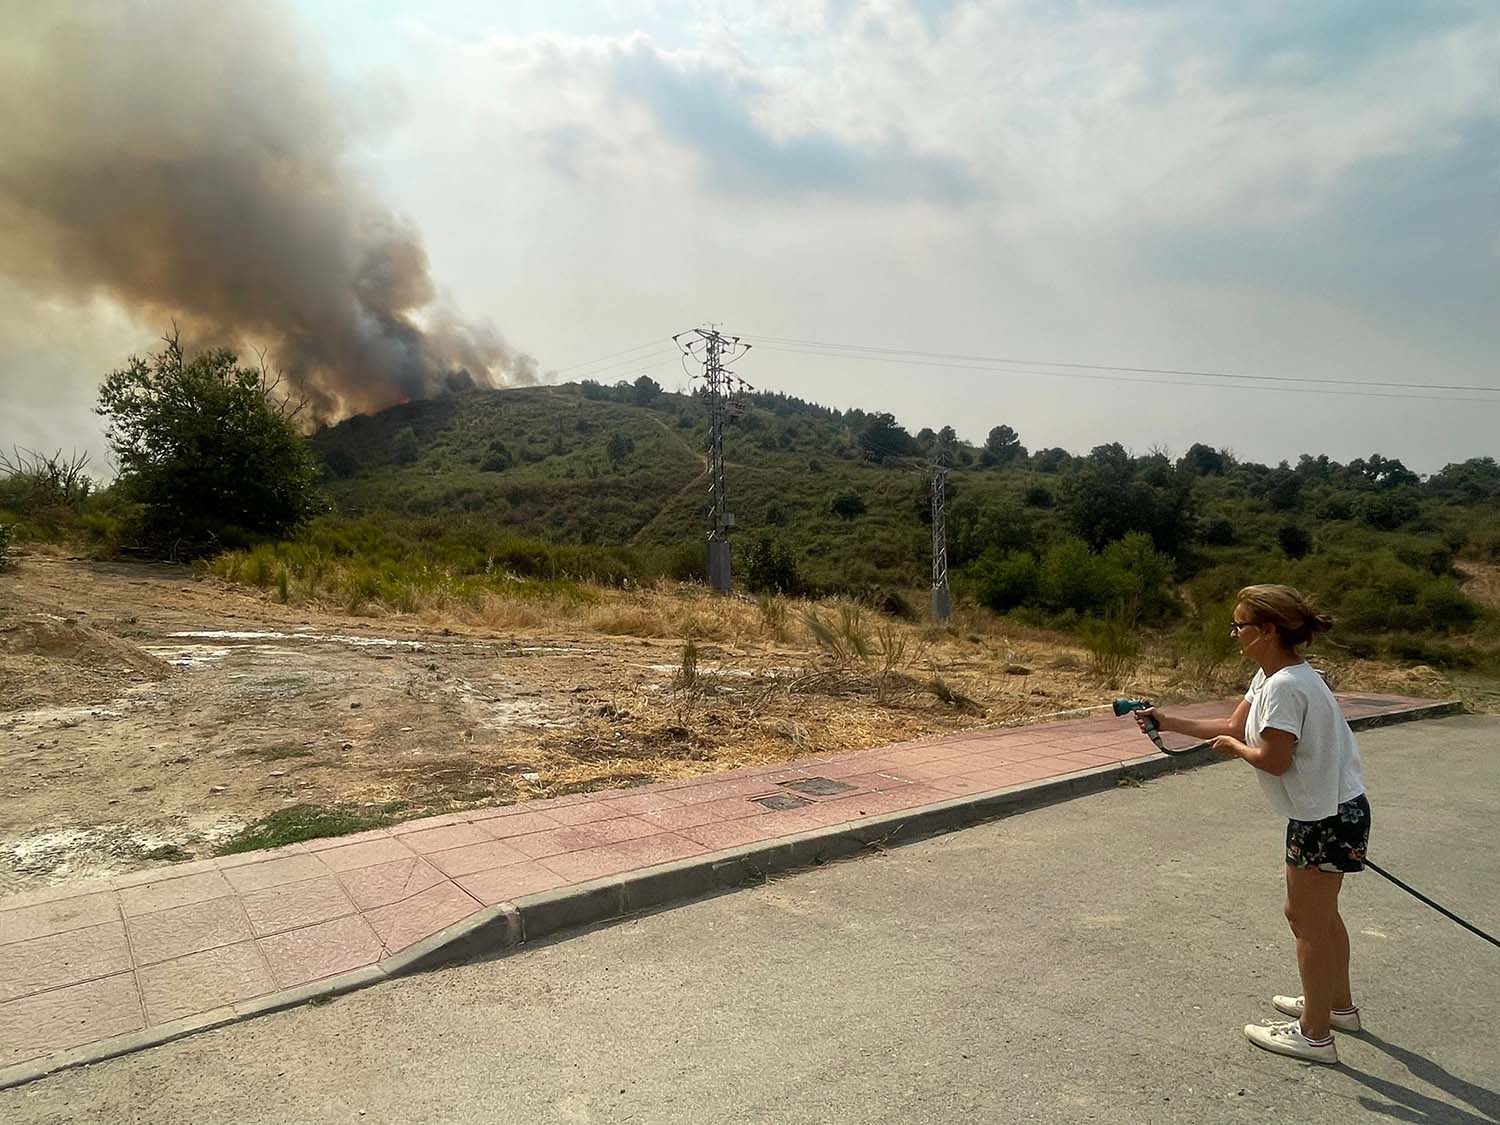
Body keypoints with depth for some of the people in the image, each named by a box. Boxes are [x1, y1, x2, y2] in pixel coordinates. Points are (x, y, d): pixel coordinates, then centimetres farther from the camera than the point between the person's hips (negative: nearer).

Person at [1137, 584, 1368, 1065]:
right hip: (1328, 812, 10)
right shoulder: (1271, 676, 5)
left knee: (1306, 919, 4)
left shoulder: (1285, 686, -26)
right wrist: (1168, 721, 7)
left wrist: (1233, 747, -7)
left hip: (1327, 818, -10)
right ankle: (1338, 1005, 43)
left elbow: (1273, 760, -26)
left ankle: (1314, 1034, 20)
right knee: (1320, 914, 24)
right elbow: (1234, 725, 10)